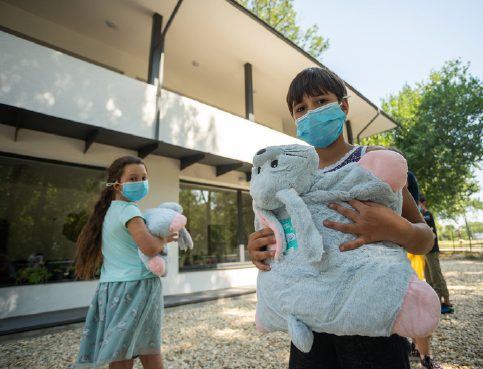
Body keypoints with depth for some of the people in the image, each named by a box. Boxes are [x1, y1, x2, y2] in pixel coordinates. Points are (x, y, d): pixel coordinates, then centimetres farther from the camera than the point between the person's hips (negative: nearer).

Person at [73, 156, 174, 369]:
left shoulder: (108, 211, 13)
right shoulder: (128, 209, -15)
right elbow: (150, 248, -25)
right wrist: (165, 238, -5)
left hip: (112, 287, 9)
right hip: (136, 286, -8)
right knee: (149, 350, 7)